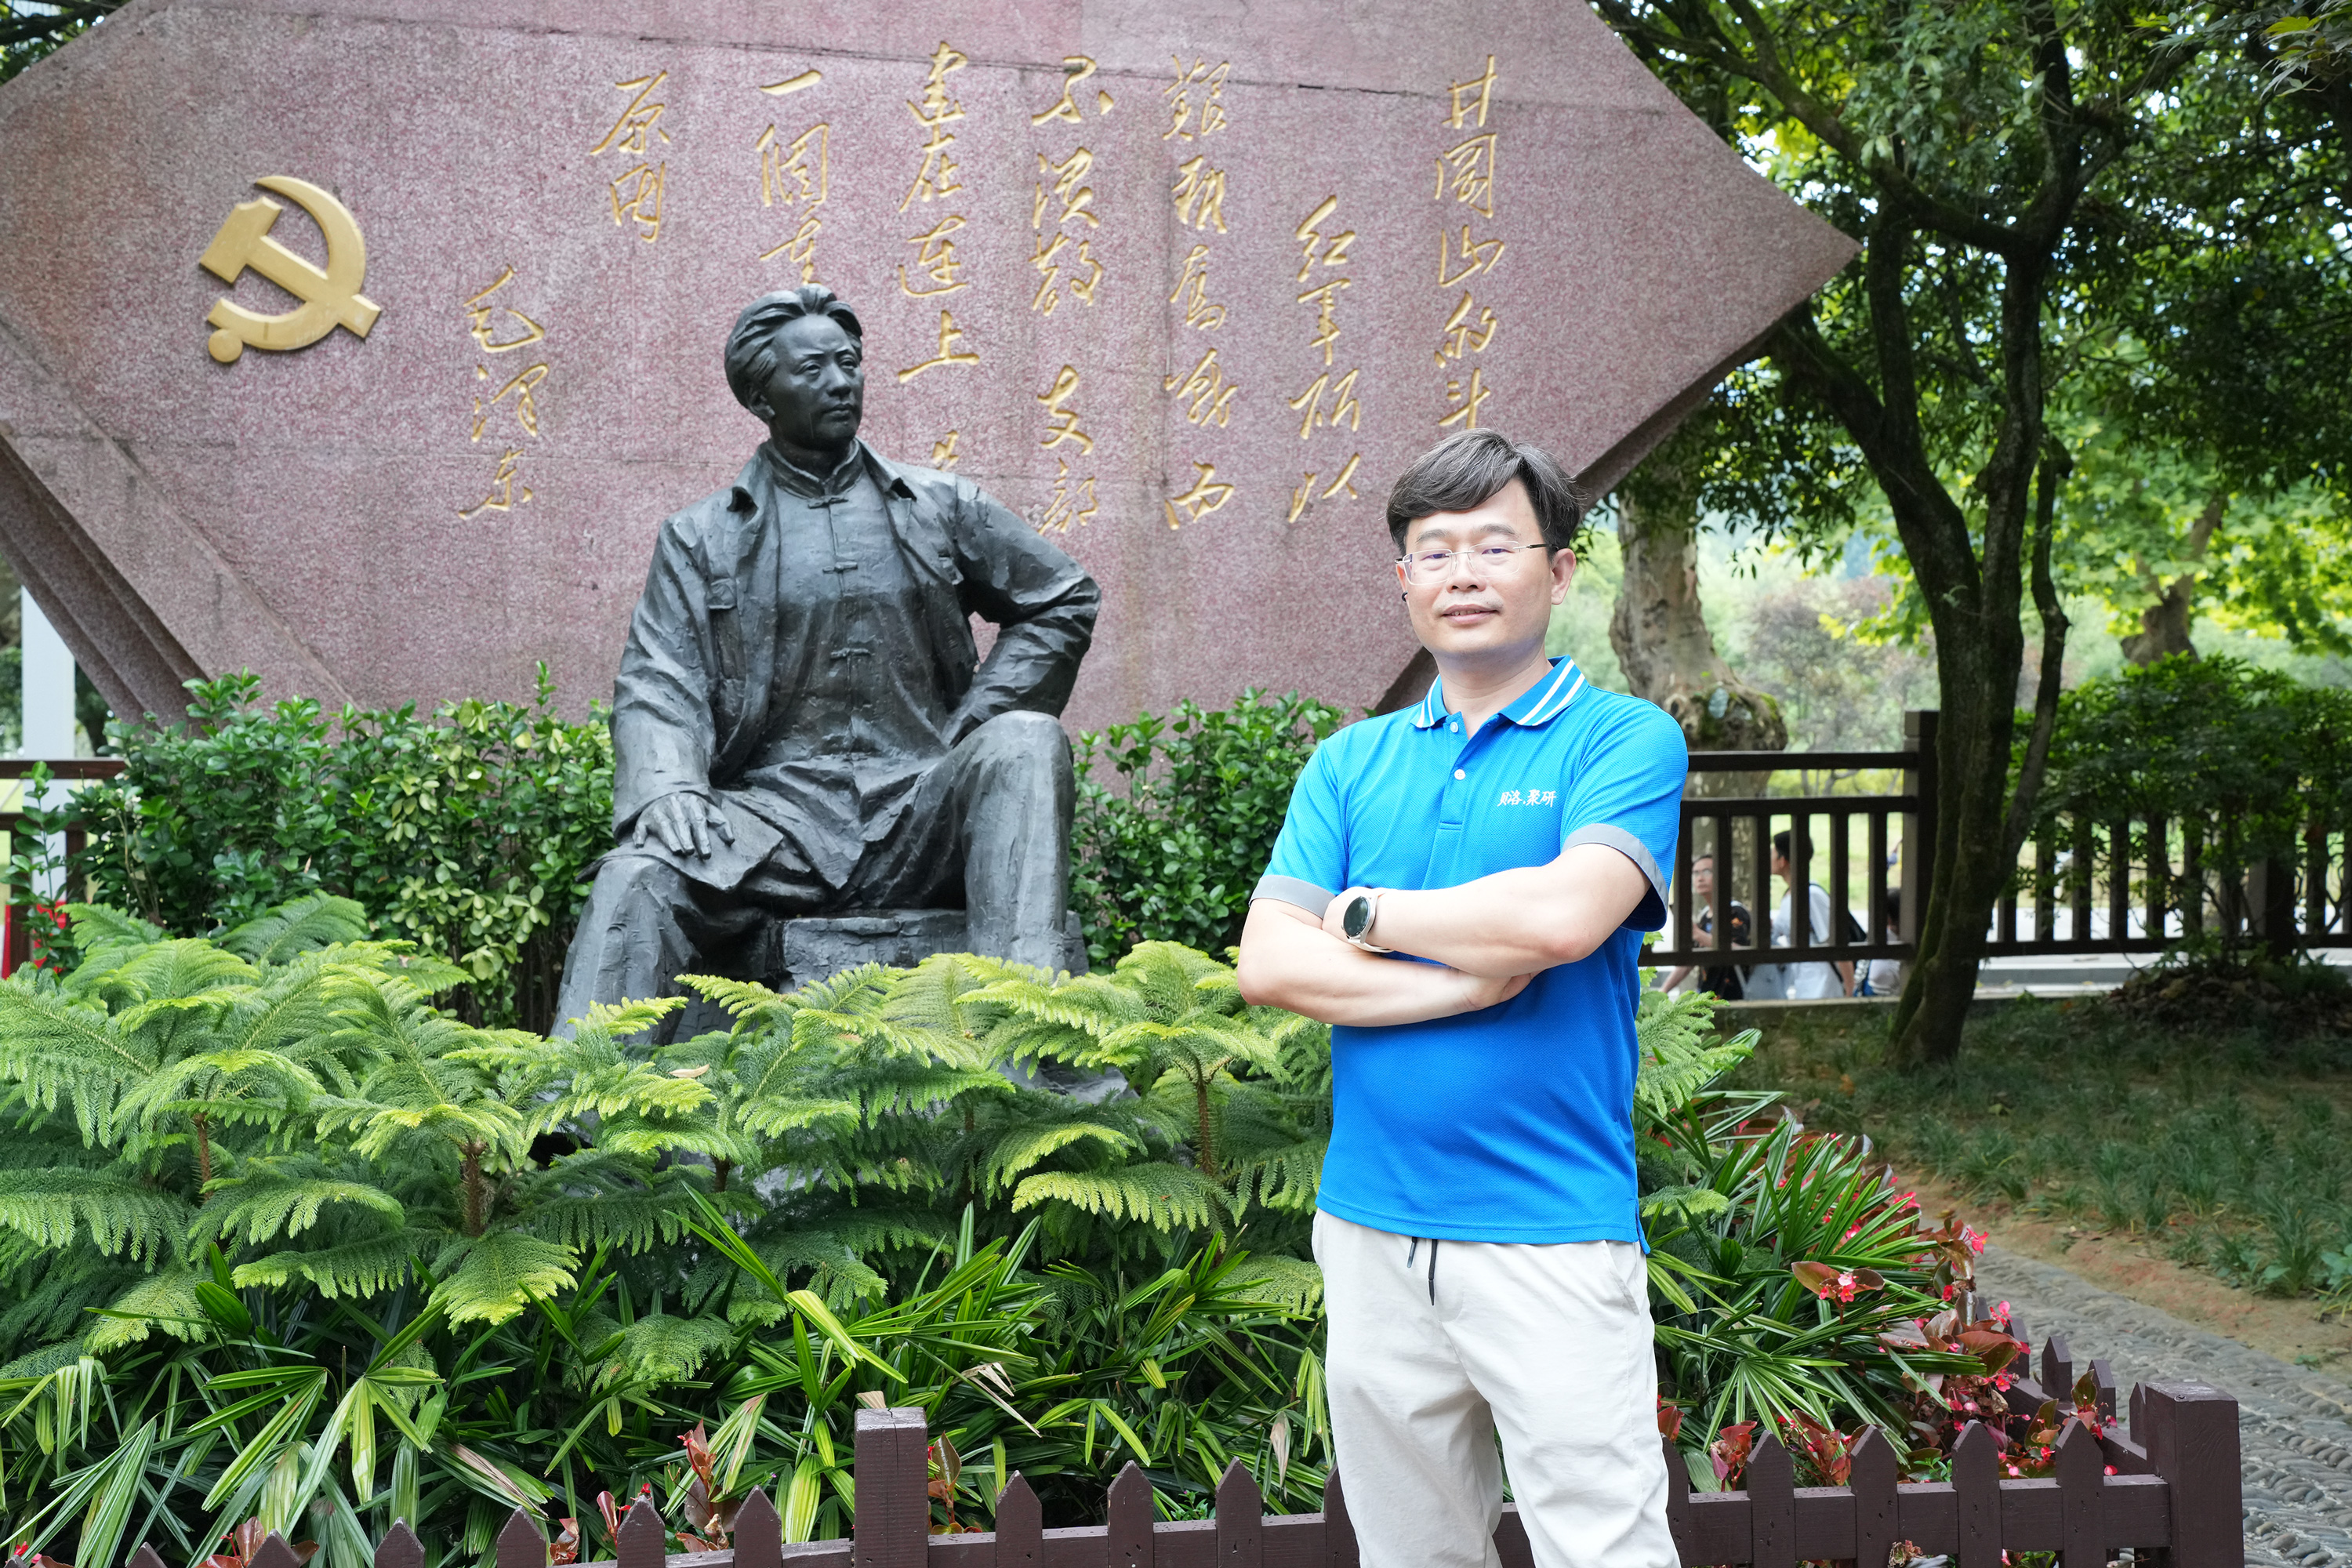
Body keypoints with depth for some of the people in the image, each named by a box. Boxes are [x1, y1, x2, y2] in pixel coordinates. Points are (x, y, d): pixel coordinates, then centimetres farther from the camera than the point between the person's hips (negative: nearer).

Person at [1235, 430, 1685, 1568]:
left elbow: (1565, 915, -21)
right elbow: (1266, 963, -1)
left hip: (1551, 1232, -4)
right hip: (1368, 1227, 4)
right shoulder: (1349, 763, 10)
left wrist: (1367, 912, -7)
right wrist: (1468, 982, -13)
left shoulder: (1624, 739, -2)